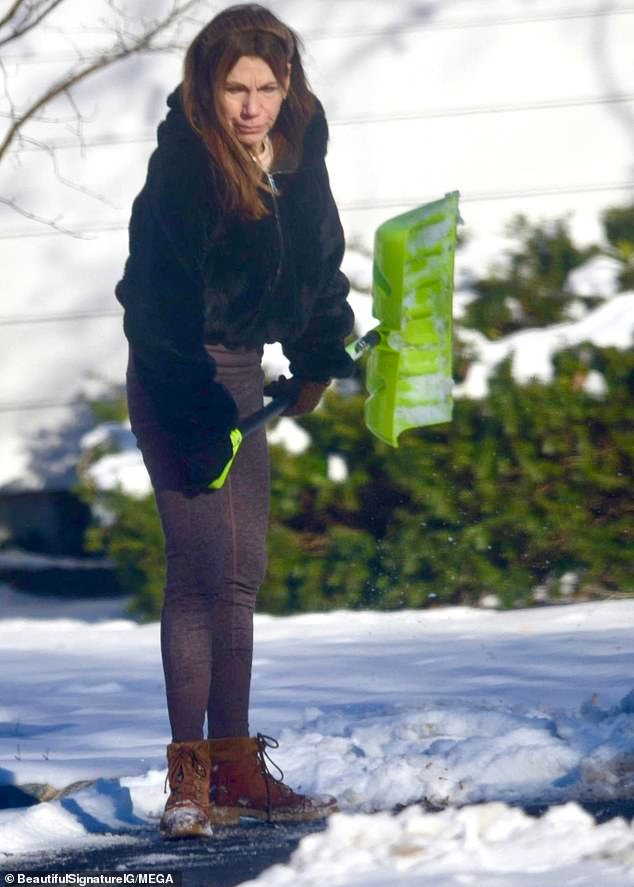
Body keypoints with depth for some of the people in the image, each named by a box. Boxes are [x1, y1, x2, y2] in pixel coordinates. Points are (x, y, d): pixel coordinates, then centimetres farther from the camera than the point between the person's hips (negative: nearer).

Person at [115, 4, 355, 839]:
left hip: (242, 368, 8)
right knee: (200, 566, -13)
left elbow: (320, 260, 16)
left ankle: (238, 766, 16)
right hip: (176, 374, -8)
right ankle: (190, 778, -12)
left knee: (242, 572, 10)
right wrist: (201, 424, -24)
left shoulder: (299, 153, 0)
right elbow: (161, 306, -22)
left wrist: (320, 357, 8)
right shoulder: (184, 167, -21)